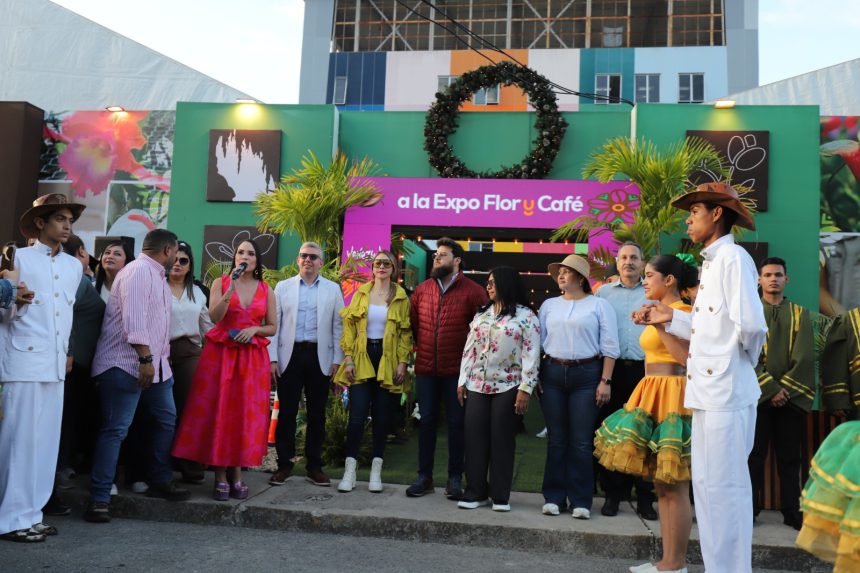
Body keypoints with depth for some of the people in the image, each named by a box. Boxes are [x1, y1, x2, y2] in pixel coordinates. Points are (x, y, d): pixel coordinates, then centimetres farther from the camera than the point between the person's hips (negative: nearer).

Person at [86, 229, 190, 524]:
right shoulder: (138, 271, -12)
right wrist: (145, 358, -26)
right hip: (127, 364, -10)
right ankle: (99, 498, 0)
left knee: (166, 420, 15)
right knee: (115, 429, -7)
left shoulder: (157, 276, 19)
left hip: (155, 365, 10)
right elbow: (134, 318, -22)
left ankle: (160, 481, 27)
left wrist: (161, 359, 18)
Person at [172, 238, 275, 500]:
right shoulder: (221, 282, 4)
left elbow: (272, 328, 9)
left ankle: (237, 474, 10)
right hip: (220, 353, -1)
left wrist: (253, 329, -10)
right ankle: (221, 476, 4)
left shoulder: (266, 289, 8)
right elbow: (214, 316, -11)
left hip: (253, 357, 1)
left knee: (247, 414, 0)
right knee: (219, 412, -3)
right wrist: (232, 287, -20)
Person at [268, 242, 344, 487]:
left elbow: (338, 326, 5)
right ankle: (284, 464, 14)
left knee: (317, 413, 6)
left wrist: (337, 360, -1)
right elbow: (274, 323, 6)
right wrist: (272, 357, -1)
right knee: (286, 411, 2)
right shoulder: (283, 287, 8)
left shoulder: (333, 289, 7)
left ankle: (314, 465, 16)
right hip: (290, 355, 0)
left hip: (319, 357, 0)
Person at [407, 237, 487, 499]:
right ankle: (424, 476, 19)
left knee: (456, 423, 6)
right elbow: (412, 323, 16)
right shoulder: (422, 289, 7)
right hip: (426, 369, 4)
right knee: (426, 421, 9)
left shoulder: (473, 291, -6)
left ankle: (455, 477, 18)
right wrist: (420, 347, 14)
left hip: (457, 369, -3)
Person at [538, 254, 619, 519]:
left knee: (581, 442, -1)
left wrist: (605, 381, -8)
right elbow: (538, 341, 13)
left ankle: (580, 501, 10)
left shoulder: (599, 305, 3)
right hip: (552, 373, 3)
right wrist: (535, 377, 4)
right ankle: (554, 497, 15)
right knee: (556, 440, 7)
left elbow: (609, 347, -1)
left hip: (586, 374, -3)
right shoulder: (549, 305, 14)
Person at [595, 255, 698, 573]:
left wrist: (659, 324, -22)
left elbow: (687, 357, -22)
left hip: (671, 398, -10)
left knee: (674, 487, -4)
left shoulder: (682, 311, -9)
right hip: (652, 397, 10)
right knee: (661, 484, 12)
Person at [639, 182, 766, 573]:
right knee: (707, 485, 15)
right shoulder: (711, 263, 18)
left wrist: (746, 360, -5)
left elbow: (749, 324, -22)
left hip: (726, 393, -10)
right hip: (708, 392, 10)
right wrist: (671, 318, 13)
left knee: (724, 487, -2)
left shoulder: (733, 258, -12)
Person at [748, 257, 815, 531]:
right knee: (754, 456, 3)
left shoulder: (800, 314, 10)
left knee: (789, 457, 6)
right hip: (757, 395, -1)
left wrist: (786, 388, -11)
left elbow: (805, 357, 0)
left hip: (792, 396, 1)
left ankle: (792, 512, 14)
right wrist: (771, 388, -13)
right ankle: (750, 510, 11)